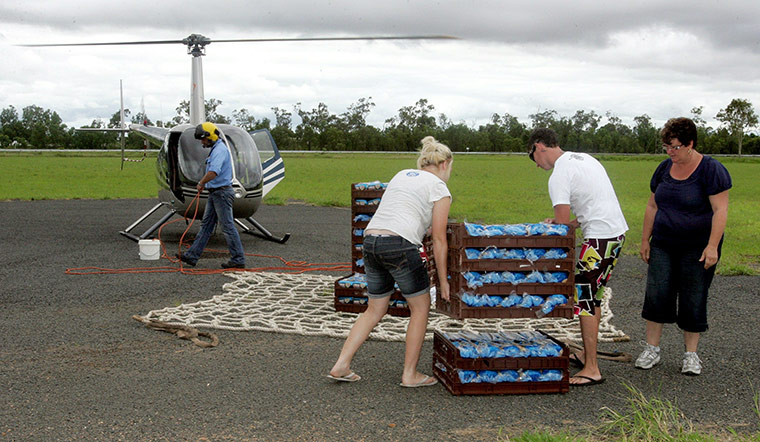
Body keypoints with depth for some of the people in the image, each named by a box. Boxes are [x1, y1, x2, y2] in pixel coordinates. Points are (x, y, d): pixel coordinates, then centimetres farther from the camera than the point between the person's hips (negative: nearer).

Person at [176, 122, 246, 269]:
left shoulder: (220, 149, -17)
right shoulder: (216, 149, 16)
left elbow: (213, 172, -31)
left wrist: (201, 183, -16)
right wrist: (204, 184, 13)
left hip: (222, 193, -11)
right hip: (215, 193, 11)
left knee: (228, 227, -6)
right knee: (206, 225, 12)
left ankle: (238, 260, -1)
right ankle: (192, 256, 16)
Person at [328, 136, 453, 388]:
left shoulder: (401, 176, 25)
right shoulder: (439, 189, 5)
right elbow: (439, 240, 3)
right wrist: (443, 281, 9)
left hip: (370, 241, 7)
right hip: (399, 246, -7)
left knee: (375, 310, 19)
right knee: (420, 308, 11)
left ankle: (341, 366, 14)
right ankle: (410, 374, 15)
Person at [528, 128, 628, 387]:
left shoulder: (559, 175, -13)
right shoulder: (585, 159, 17)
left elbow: (562, 223, -15)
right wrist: (572, 223, 20)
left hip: (600, 238, -10)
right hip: (618, 231, 10)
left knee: (583, 298, -6)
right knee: (593, 296, 19)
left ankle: (592, 370, -4)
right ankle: (587, 355, 29)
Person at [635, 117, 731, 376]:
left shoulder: (711, 170, -11)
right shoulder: (664, 169, 6)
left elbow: (720, 210, -14)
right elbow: (652, 206, 13)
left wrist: (712, 246, -21)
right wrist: (645, 240, 10)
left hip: (697, 249, -4)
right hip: (663, 246, 5)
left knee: (693, 301, 2)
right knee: (656, 295, 0)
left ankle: (691, 355, 14)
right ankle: (651, 350, 9)